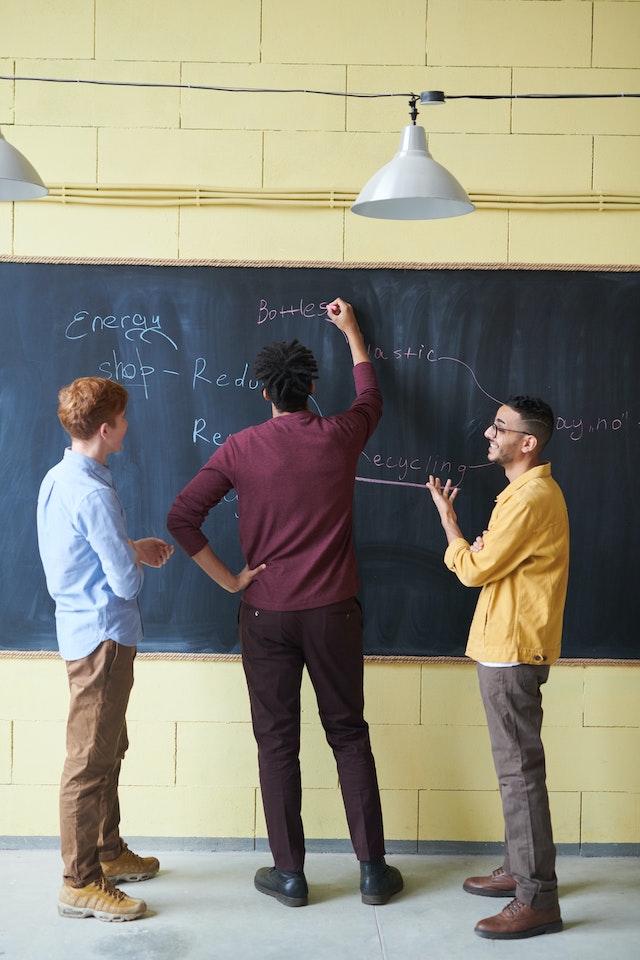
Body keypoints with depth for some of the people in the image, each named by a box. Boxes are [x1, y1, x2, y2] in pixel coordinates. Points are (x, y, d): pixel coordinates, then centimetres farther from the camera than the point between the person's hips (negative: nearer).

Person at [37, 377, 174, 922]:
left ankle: (108, 852, 36)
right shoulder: (93, 494, -23)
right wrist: (140, 566, 0)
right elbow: (125, 582, -21)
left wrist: (133, 548, 12)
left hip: (83, 627, 10)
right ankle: (81, 883, 12)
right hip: (103, 636, -10)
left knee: (109, 749, 21)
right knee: (91, 760, 0)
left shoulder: (57, 479, 7)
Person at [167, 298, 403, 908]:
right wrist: (351, 331, 35)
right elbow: (370, 397, 22)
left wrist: (228, 579, -3)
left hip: (266, 613, -1)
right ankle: (373, 869, 18)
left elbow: (181, 516, -10)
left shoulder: (241, 448, -5)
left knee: (277, 742, 9)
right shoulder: (339, 437, -2)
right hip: (332, 612, 1)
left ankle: (289, 874, 17)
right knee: (349, 735, 11)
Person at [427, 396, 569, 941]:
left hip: (512, 652, -11)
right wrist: (478, 550, -2)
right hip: (506, 647, 11)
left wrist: (448, 518, -2)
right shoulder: (531, 490, 15)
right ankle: (520, 869, 29)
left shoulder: (532, 499, -19)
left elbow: (474, 569, -15)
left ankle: (538, 899, 1)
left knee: (519, 769, -6)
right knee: (516, 766, 17)